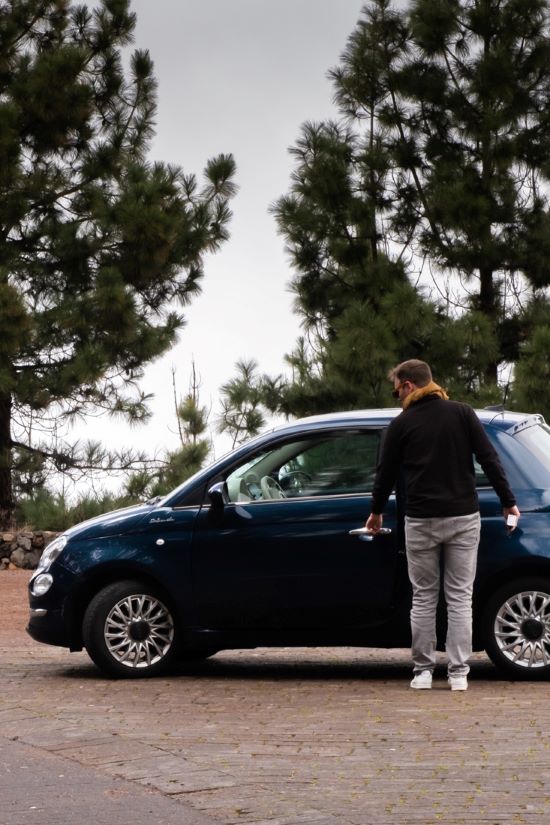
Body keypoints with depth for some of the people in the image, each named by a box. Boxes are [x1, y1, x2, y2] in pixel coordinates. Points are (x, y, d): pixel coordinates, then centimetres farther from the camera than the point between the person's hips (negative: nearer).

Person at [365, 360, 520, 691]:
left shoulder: (402, 424, 0)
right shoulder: (462, 414, 2)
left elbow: (387, 473, 8)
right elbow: (489, 459, -2)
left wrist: (377, 512, 23)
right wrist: (508, 502, 5)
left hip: (421, 521, -1)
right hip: (463, 517, 1)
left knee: (423, 598, 8)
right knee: (460, 598, 4)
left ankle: (422, 671, 8)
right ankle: (459, 673, 1)